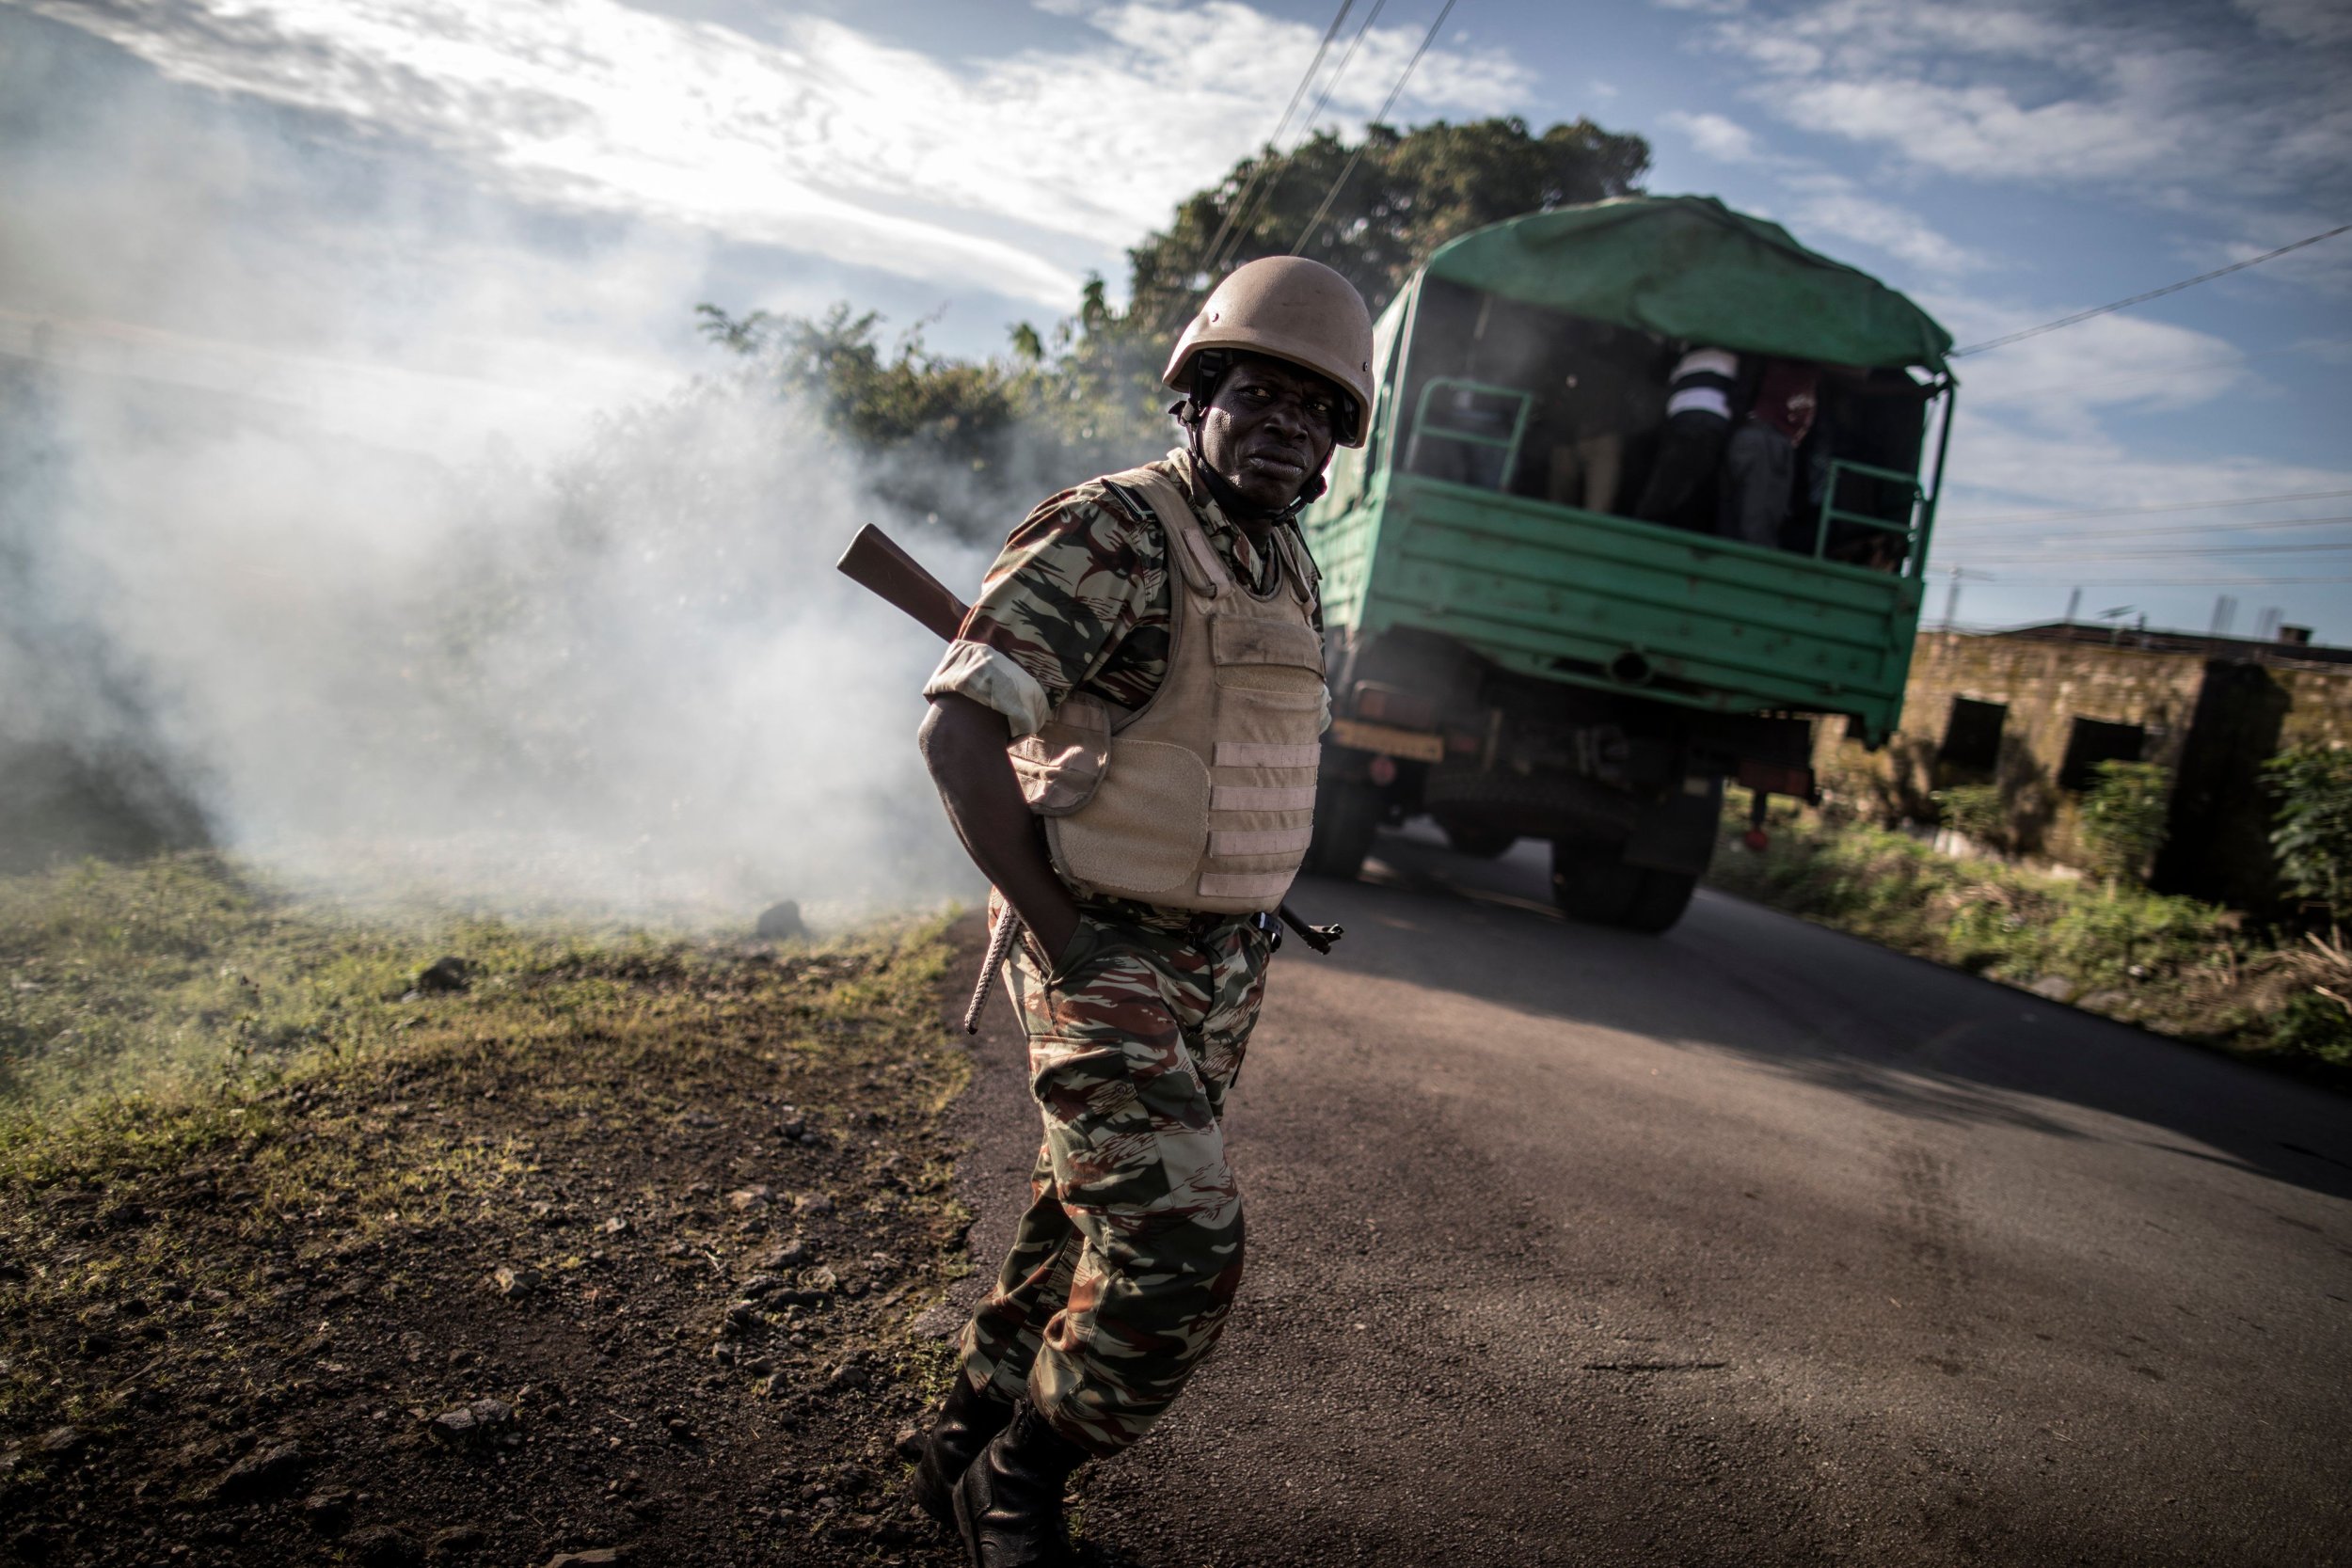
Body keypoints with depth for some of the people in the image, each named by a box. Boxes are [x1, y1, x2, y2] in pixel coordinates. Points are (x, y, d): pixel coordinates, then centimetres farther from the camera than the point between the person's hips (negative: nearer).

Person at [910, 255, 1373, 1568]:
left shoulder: (1288, 561, 10)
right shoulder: (1112, 534, -17)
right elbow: (958, 731, -22)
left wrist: (1246, 934, 13)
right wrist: (1062, 936, -19)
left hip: (1222, 965, 8)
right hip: (1109, 964, -8)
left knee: (1091, 1225, 18)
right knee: (1179, 1254, -10)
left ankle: (974, 1443, 38)